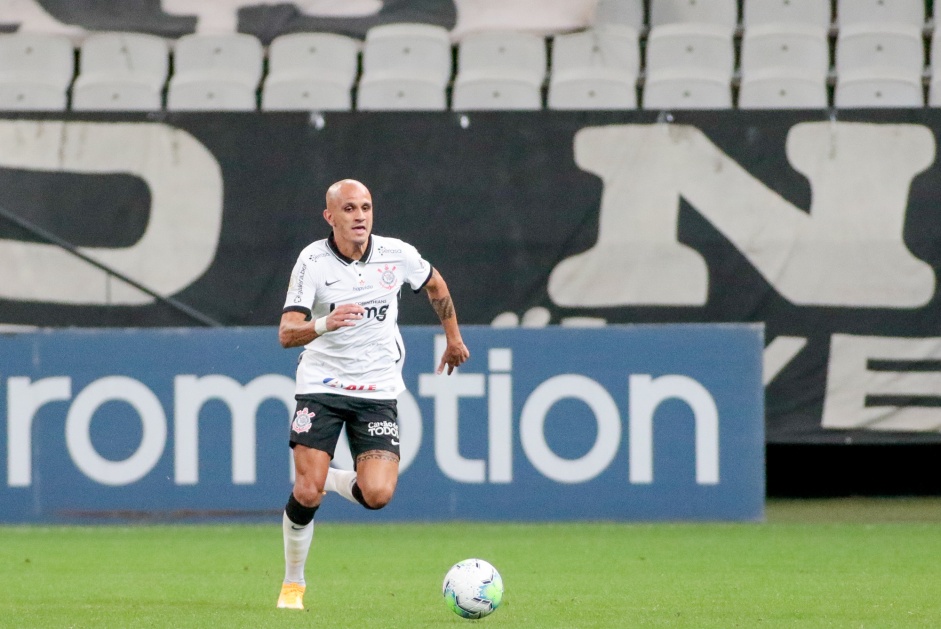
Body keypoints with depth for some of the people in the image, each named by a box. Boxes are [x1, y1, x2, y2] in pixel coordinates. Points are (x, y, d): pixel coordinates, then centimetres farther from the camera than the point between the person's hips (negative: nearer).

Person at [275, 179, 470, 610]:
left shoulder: (398, 255, -5)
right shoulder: (312, 262, -12)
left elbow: (434, 284, 18)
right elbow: (286, 334, -18)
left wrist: (453, 339, 27)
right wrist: (323, 324, -38)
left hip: (377, 391, 2)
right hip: (321, 386, -2)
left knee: (377, 494, -17)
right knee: (307, 494, -12)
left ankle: (332, 479, 18)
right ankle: (293, 583, 12)